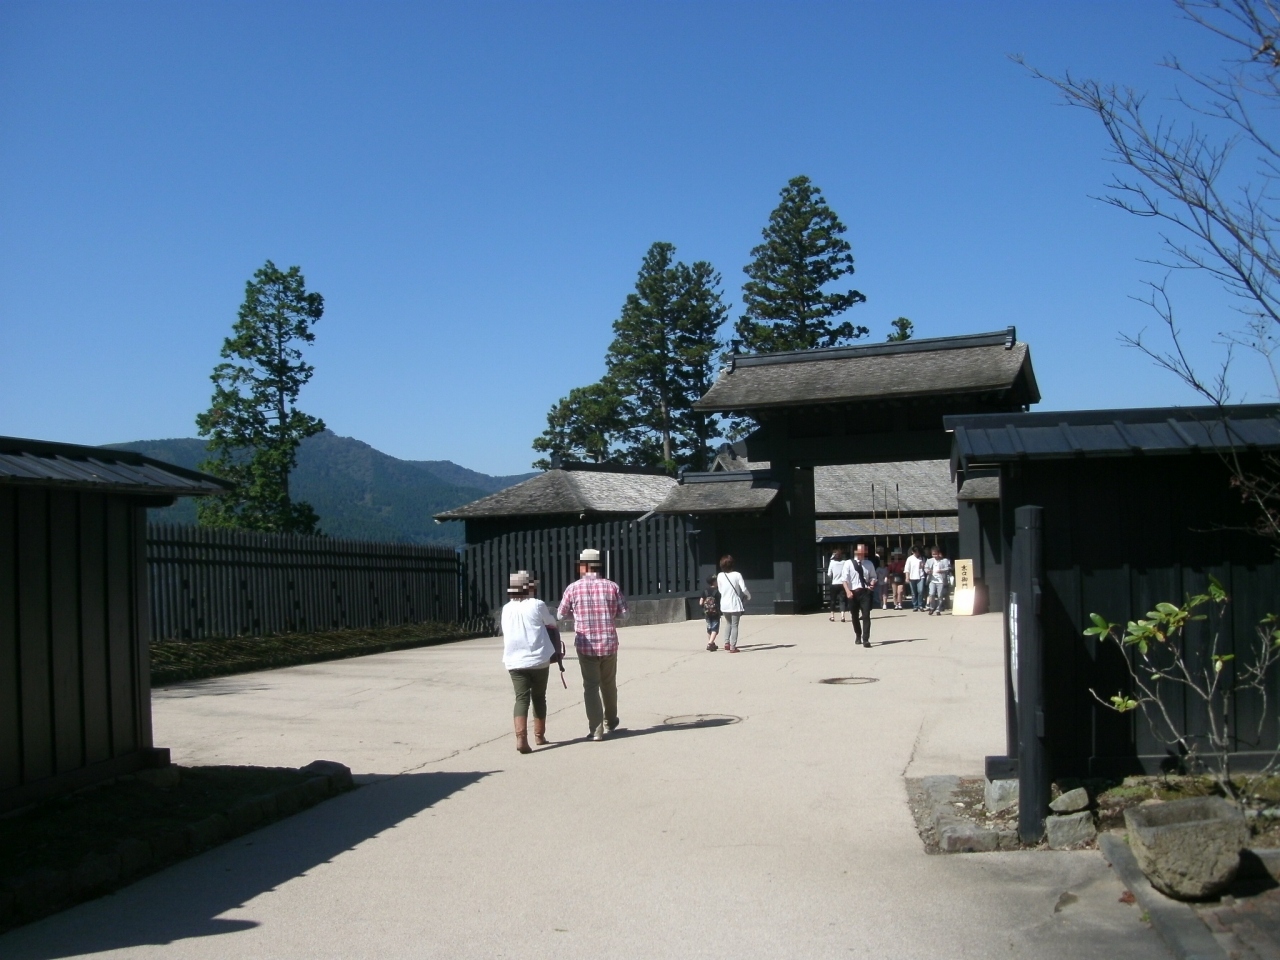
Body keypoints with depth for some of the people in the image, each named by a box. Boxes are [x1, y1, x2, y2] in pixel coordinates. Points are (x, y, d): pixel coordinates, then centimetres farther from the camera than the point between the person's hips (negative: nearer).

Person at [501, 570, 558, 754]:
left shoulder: (506, 609, 6)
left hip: (515, 661, 2)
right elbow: (552, 623, 9)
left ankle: (521, 737, -22)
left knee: (521, 698, -3)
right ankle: (539, 735, 24)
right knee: (539, 697, 15)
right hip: (539, 659, -2)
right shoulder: (537, 605, -5)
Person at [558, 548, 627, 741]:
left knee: (591, 686, 6)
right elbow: (623, 612, 1)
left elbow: (562, 615, 4)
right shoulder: (612, 586, -3)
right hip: (609, 644, 2)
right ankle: (610, 721, 37)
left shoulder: (573, 588, -6)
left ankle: (596, 729, -2)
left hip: (586, 645, -2)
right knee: (609, 684, 20)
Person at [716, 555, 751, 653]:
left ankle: (726, 643, 12)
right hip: (735, 604, -4)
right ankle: (732, 647, -1)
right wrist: (748, 596, 8)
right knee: (734, 625, 4)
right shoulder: (737, 575, -11)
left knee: (729, 623, 24)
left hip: (724, 604, 4)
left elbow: (720, 589, 8)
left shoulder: (720, 576, -2)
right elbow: (744, 589, -12)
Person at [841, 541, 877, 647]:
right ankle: (858, 636, 35)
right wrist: (848, 591, -17)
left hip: (865, 592, 0)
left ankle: (865, 639, -9)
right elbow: (845, 579, -5)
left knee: (866, 616, -9)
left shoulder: (869, 564, 7)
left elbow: (873, 577, 15)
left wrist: (872, 584, -7)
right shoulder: (849, 564, -1)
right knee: (855, 617, 13)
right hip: (853, 592, 0)